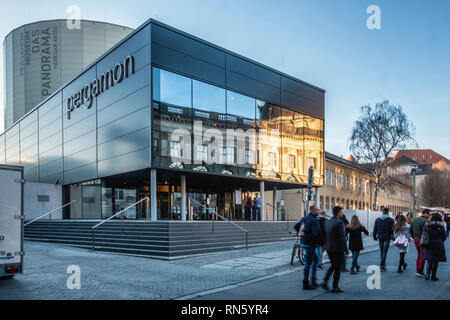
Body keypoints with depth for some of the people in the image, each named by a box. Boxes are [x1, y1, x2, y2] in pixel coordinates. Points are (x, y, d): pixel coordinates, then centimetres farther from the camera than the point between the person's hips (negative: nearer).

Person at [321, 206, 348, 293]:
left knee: (333, 265, 21)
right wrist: (346, 250, -14)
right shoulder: (339, 222, -15)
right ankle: (335, 287, 12)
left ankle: (325, 281, 9)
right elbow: (342, 238, -18)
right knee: (337, 267, 5)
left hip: (329, 248, 7)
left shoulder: (327, 222, 7)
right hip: (338, 249, -7)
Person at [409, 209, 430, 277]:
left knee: (419, 255, 18)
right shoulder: (425, 221, -15)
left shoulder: (414, 220, 11)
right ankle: (419, 271, 3)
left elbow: (410, 230, 15)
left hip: (416, 240, 8)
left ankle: (417, 270, 21)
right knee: (423, 256, 1)